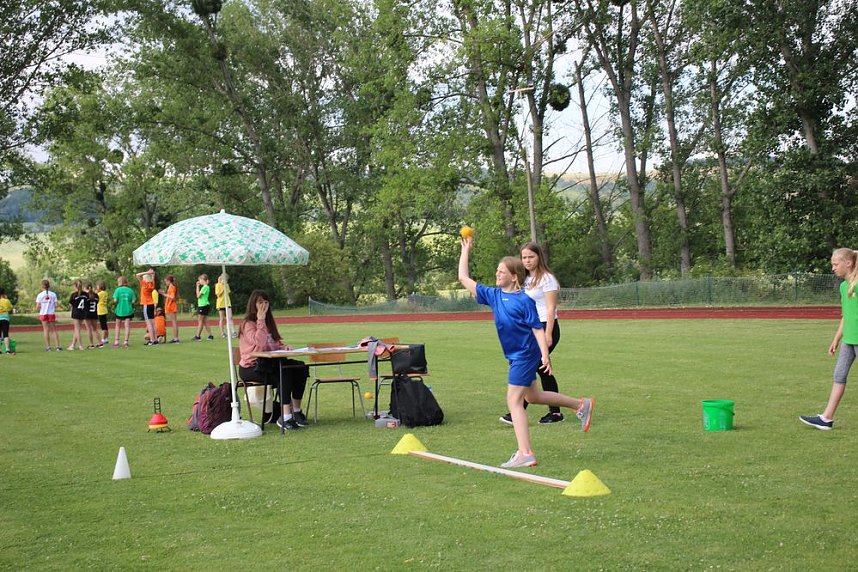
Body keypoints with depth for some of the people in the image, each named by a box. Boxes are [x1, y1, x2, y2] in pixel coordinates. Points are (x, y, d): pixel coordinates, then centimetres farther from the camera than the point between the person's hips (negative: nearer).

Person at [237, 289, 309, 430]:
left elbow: (275, 343, 22)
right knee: (284, 372, -32)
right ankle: (285, 417, -36)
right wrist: (261, 320, -18)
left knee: (301, 367, -12)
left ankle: (296, 411, -8)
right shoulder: (248, 324, -8)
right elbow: (260, 342, -24)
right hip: (251, 367, -8)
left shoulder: (268, 322, 18)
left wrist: (283, 346, -1)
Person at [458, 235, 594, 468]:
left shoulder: (524, 300, -15)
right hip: (515, 355, 8)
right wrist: (465, 250, 6)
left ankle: (525, 454, -7)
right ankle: (581, 405, 37)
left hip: (526, 354, -8)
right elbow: (464, 278, 6)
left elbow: (537, 328, -14)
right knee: (531, 396, 22)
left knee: (514, 400, -10)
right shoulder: (493, 295, 4)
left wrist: (545, 354, -23)